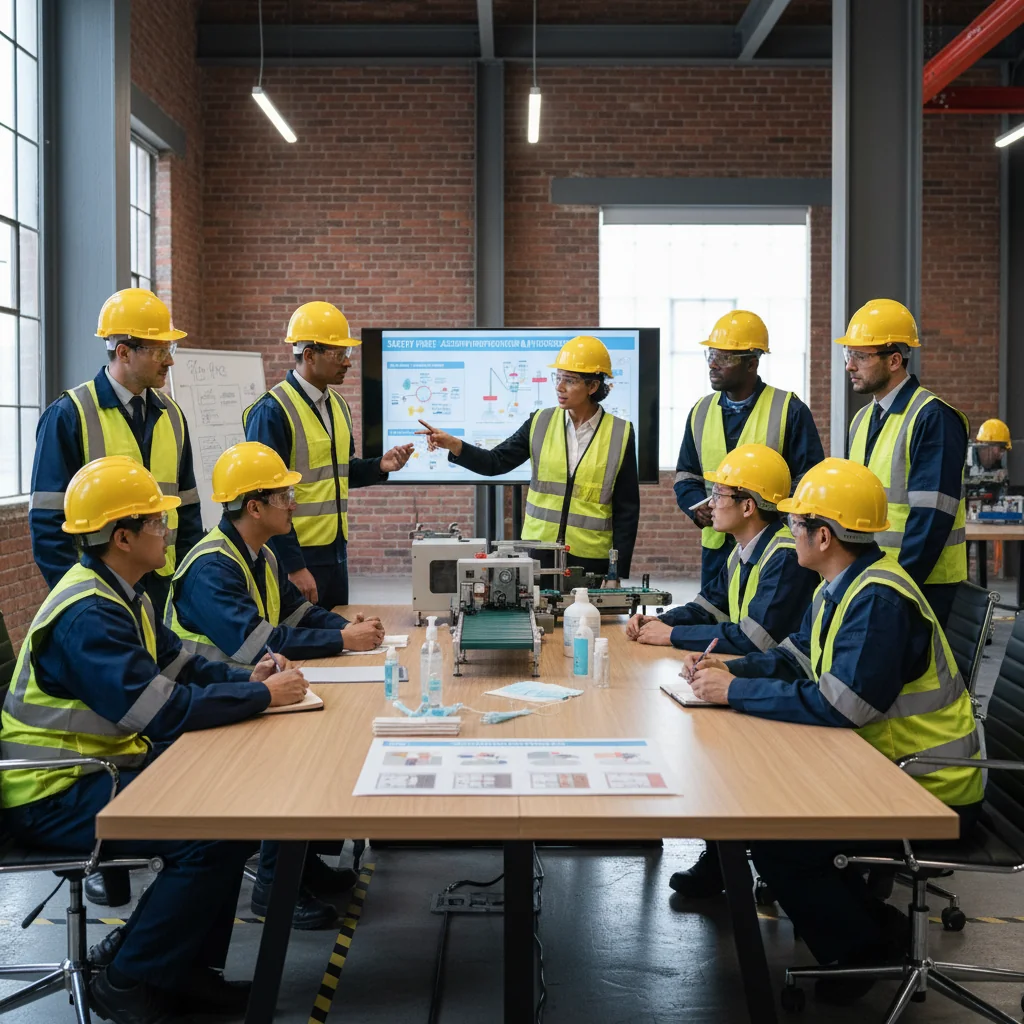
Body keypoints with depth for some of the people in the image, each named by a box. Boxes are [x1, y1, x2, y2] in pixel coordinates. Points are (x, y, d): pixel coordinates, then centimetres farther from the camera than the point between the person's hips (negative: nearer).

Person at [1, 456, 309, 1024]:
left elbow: (178, 663, 14)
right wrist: (263, 695, -22)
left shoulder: (120, 594, 8)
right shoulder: (87, 614, -25)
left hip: (97, 766, 10)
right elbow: (162, 710, -31)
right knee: (211, 836, -21)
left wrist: (246, 679, -5)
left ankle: (184, 966, 11)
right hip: (54, 795, -10)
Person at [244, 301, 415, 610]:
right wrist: (294, 566, -20)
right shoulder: (273, 411, -15)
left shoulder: (337, 405, 10)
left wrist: (379, 467, 2)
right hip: (295, 554, -8)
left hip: (336, 550, 8)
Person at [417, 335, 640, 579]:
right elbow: (496, 462, -1)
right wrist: (453, 444, -19)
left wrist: (619, 573, -4)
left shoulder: (620, 434, -4)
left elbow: (626, 511, -1)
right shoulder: (540, 424, 2)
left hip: (590, 559, -2)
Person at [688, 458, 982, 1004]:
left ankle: (862, 950, 6)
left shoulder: (878, 600, -25)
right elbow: (793, 658, 14)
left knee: (772, 838, -15)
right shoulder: (842, 586, 7)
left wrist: (736, 692, -24)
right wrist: (733, 669, -4)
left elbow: (838, 706, -31)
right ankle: (864, 917, 17)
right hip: (885, 761, 10)